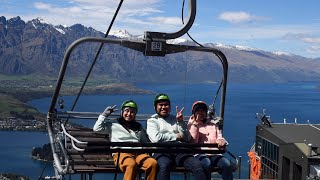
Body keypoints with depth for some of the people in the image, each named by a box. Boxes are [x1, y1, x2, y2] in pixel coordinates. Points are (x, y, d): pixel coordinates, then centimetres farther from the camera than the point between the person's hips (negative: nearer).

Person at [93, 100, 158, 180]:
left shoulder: (139, 128, 30)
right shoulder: (114, 126, 21)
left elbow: (147, 143, 27)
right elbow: (96, 128, 14)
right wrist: (104, 114, 18)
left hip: (138, 153, 3)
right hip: (120, 153, -3)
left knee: (153, 163, -31)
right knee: (131, 164, -41)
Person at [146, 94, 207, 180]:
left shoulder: (175, 119, 25)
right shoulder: (152, 120, 16)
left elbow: (187, 138, 15)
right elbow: (156, 138, -4)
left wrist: (180, 122, 2)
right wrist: (176, 136, 4)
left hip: (180, 151, 3)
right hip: (162, 151, -3)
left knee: (198, 165, -26)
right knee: (164, 165, -39)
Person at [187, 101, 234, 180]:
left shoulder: (213, 124, 25)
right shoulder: (191, 125, 14)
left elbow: (219, 138, 16)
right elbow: (192, 142, -1)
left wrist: (221, 141, -10)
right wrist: (195, 124, -2)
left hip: (214, 154, 3)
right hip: (199, 154, -3)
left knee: (227, 164, -28)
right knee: (206, 163, -38)